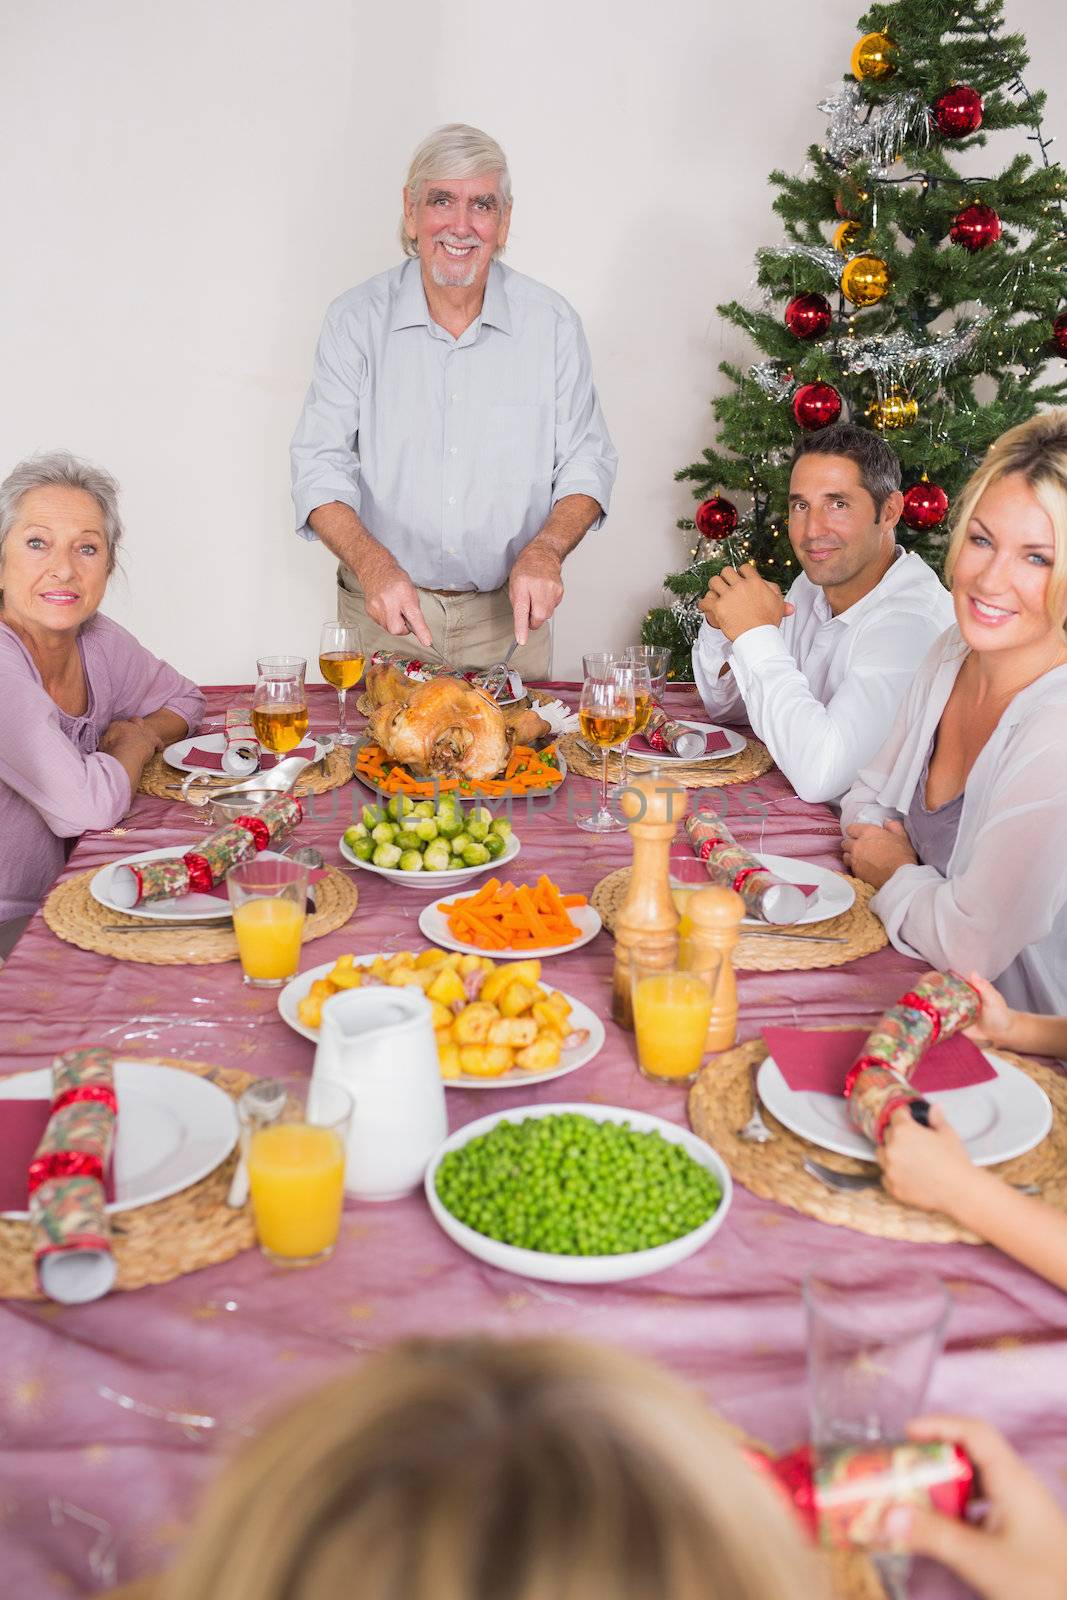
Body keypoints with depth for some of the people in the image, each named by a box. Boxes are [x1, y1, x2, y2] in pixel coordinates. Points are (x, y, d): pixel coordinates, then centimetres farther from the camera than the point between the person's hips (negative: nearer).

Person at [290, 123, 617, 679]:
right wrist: (373, 563, -27)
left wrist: (545, 550, -20)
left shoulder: (551, 321, -1)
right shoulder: (357, 319, -4)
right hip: (383, 613, -1)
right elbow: (320, 466, -9)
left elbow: (586, 462, 1)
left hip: (508, 615, 1)